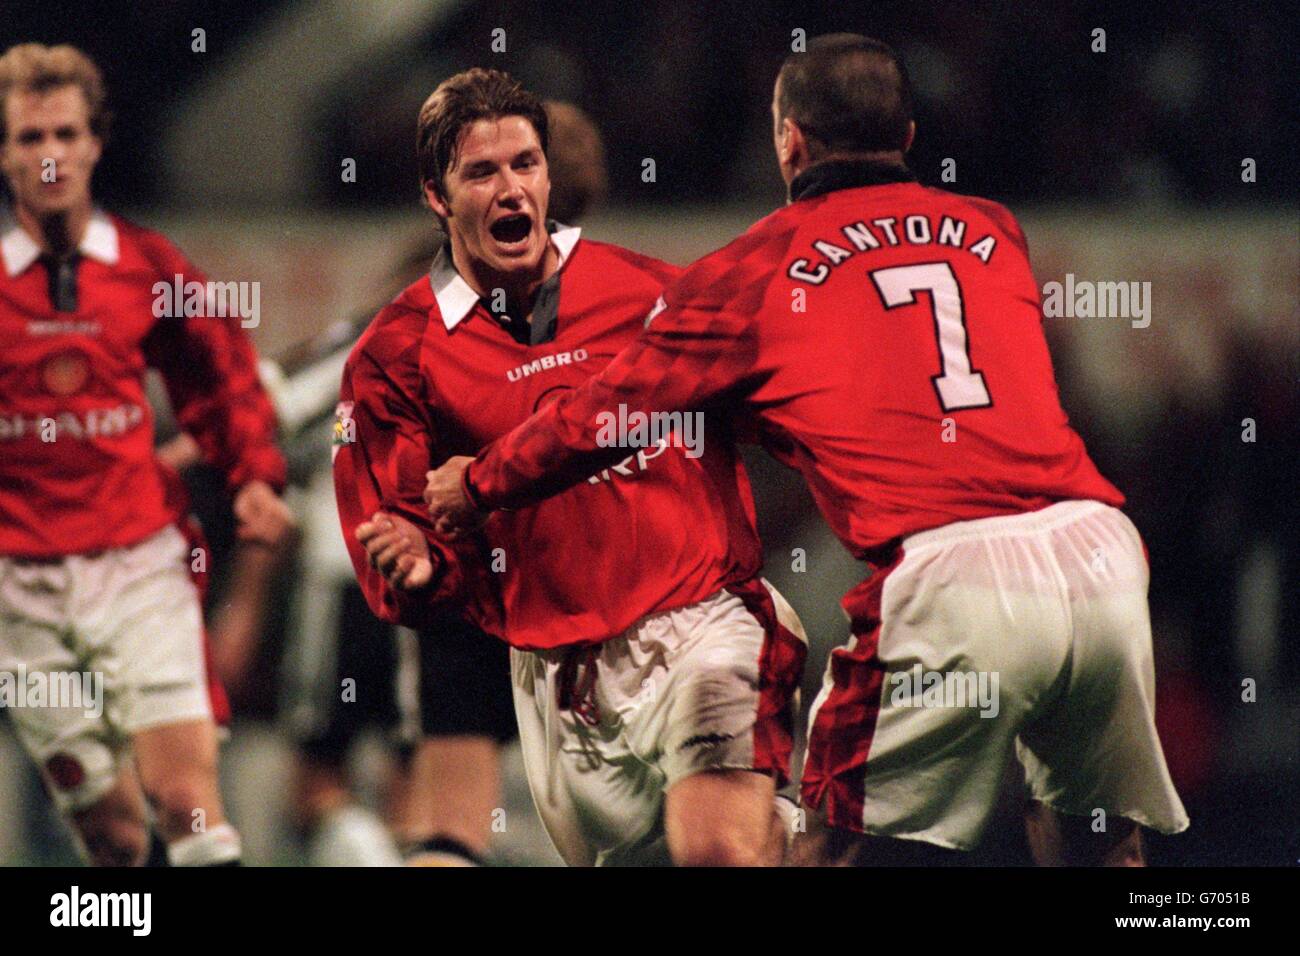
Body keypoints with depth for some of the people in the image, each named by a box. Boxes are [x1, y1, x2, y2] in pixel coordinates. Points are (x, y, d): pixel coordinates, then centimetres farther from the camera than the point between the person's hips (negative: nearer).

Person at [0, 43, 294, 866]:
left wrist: (256, 478, 6)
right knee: (112, 830, 1)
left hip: (141, 561, 1)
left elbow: (222, 374, 17)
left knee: (186, 798, -13)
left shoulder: (149, 267, 3)